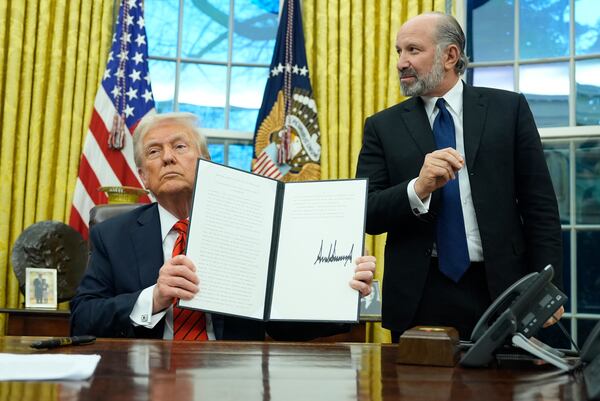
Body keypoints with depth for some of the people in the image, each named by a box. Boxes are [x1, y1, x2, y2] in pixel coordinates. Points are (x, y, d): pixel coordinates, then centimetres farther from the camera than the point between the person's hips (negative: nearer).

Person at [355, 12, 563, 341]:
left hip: (499, 290, 0)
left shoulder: (508, 109, 4)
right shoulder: (383, 127, 6)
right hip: (418, 298, 1)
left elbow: (540, 204, 3)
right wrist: (418, 189, -20)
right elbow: (366, 215, -2)